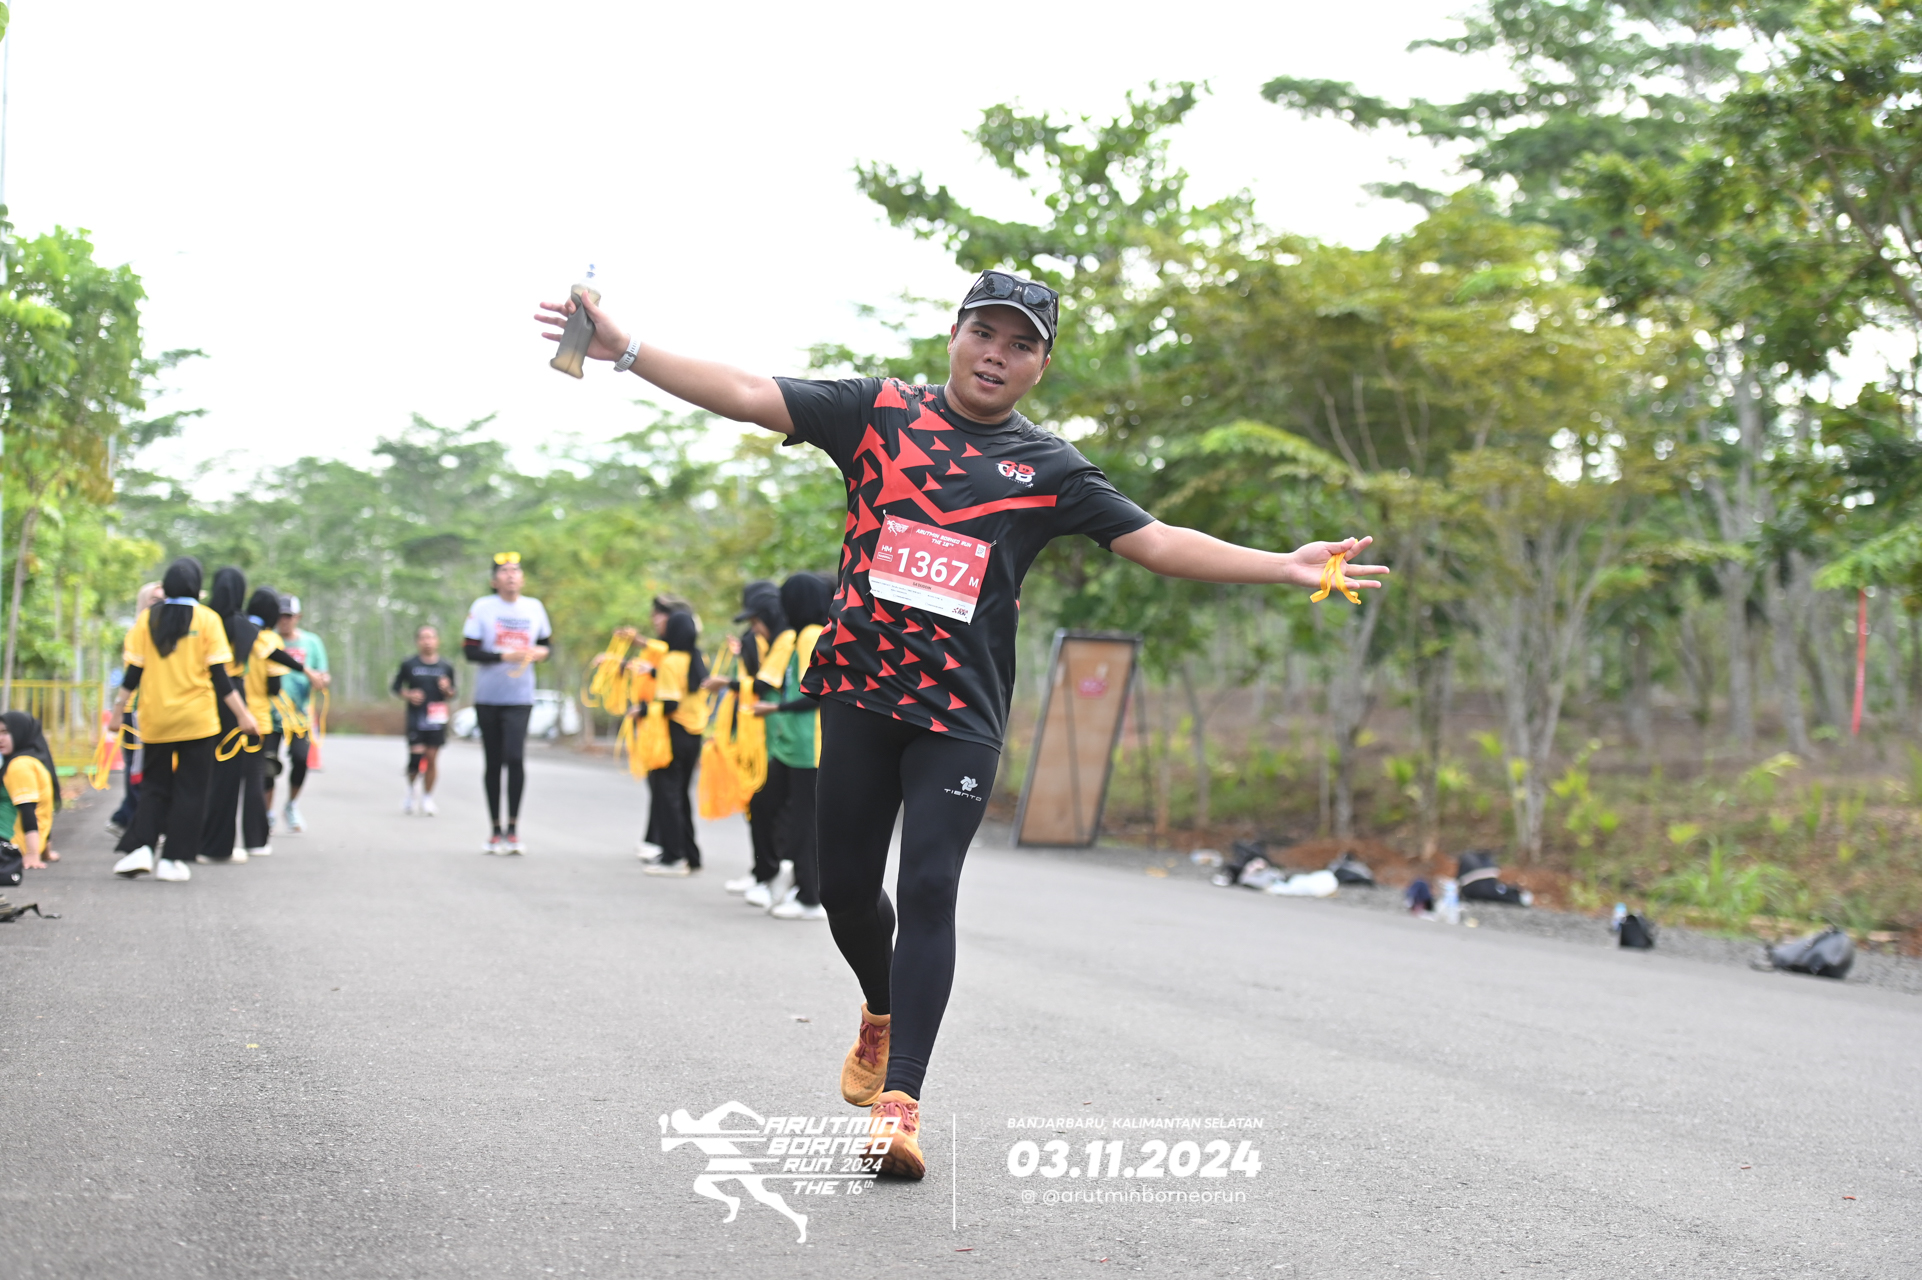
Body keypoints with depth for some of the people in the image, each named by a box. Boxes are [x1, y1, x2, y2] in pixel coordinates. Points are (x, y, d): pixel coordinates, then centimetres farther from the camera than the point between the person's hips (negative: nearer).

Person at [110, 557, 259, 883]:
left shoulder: (147, 619, 2)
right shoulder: (207, 619, -4)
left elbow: (133, 672, 1)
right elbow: (219, 676, -7)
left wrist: (118, 710, 11)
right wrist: (243, 714, -2)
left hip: (155, 719, 2)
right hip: (196, 720, -2)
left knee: (155, 786, 13)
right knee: (189, 789, 5)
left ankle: (140, 848, -4)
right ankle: (173, 859, 2)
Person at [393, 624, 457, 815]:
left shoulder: (446, 667, 7)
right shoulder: (408, 664, 2)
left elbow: (451, 696, 13)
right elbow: (396, 686, 10)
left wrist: (447, 690, -9)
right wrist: (408, 695, -9)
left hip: (436, 719, 2)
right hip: (415, 719, -2)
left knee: (432, 757, 0)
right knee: (416, 755, -10)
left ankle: (427, 798, 13)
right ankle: (412, 789, 19)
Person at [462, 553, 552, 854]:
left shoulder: (534, 607, 6)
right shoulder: (483, 607, -3)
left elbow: (547, 643, 18)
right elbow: (469, 650, -7)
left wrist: (540, 652, -6)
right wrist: (505, 656, -18)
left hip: (520, 697, 0)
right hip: (488, 696, 0)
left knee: (515, 757, -16)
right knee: (492, 763, 6)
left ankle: (513, 827, -8)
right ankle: (496, 829, 15)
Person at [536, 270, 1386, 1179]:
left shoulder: (1049, 468, 6)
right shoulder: (879, 412, 6)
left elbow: (1155, 542, 4)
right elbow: (746, 395, 0)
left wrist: (1284, 566, -6)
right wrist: (622, 348, -10)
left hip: (961, 712, -1)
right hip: (860, 690, 1)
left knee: (928, 890, -12)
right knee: (845, 885, 7)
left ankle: (899, 1098, -12)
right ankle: (882, 1014, 37)